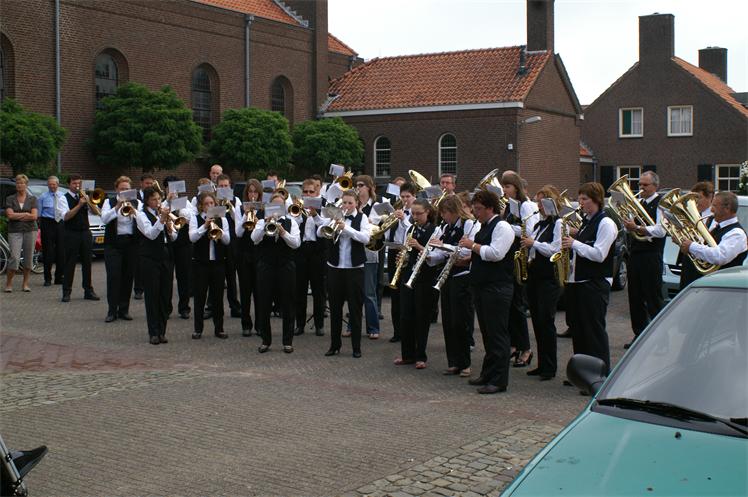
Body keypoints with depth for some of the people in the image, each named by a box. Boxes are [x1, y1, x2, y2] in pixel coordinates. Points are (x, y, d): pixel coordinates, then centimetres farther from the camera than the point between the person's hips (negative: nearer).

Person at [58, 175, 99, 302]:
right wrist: (79, 205, -19)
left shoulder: (84, 197, 13)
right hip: (72, 233, -4)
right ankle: (66, 292, 3)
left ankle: (88, 291, 11)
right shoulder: (64, 199, 0)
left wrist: (88, 201, -11)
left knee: (87, 262, 6)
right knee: (70, 263, -2)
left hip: (85, 233, 4)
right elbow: (66, 216, -14)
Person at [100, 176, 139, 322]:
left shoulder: (136, 203, 8)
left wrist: (133, 210, -27)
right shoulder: (109, 202, 6)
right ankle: (112, 310, 0)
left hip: (131, 243, 2)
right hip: (113, 243, -1)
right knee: (113, 276, -6)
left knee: (128, 276, 4)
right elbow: (104, 219, -11)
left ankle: (124, 309, 14)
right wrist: (117, 207, -22)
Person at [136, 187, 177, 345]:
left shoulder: (163, 212, 15)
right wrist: (161, 220, -24)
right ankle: (153, 333, 0)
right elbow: (151, 234, -16)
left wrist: (170, 229, -8)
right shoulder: (142, 215, -1)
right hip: (150, 258, -5)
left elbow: (174, 237, 12)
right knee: (152, 295, -3)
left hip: (166, 257, 5)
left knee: (166, 295, 4)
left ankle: (162, 331, 12)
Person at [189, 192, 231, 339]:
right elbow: (192, 237, -13)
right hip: (200, 262, -2)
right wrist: (205, 226, -23)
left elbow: (227, 241, -3)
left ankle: (219, 328, 13)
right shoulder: (195, 219, 1)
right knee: (200, 295, 2)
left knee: (218, 295, 5)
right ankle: (198, 329, 10)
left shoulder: (222, 219, 6)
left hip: (218, 262, 2)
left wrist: (218, 229, -19)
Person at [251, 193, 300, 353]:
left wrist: (283, 232, -21)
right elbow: (255, 239, -11)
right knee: (264, 305, 4)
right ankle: (266, 340, 16)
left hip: (286, 267, 0)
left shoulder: (291, 223, 6)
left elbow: (296, 243, -7)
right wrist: (266, 225, -22)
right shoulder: (262, 222, 6)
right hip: (266, 267, 0)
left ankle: (288, 341, 12)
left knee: (287, 304, 3)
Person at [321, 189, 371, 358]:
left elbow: (365, 238, -16)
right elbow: (319, 233, -6)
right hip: (334, 267, 2)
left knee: (355, 308, 2)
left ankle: (356, 347, 9)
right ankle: (335, 345, 18)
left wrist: (346, 228, -25)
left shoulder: (361, 218, 0)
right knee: (335, 307, 8)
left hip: (354, 268, -2)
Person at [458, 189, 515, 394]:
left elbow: (496, 253, -24)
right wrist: (468, 256, 11)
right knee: (487, 333, 15)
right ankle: (487, 374, 24)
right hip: (481, 286, 10)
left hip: (497, 289, -9)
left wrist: (473, 246, -15)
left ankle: (499, 381, -3)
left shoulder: (502, 226, -11)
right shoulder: (483, 227, 17)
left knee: (497, 334, -6)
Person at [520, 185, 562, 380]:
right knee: (537, 321, 10)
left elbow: (555, 250, -17)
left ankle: (550, 368, -1)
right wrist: (527, 244, 5)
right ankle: (542, 364, 17)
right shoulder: (539, 224, 17)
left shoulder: (558, 223, -8)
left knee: (546, 322, -7)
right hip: (534, 275, 8)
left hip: (549, 278, -8)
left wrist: (534, 243, -13)